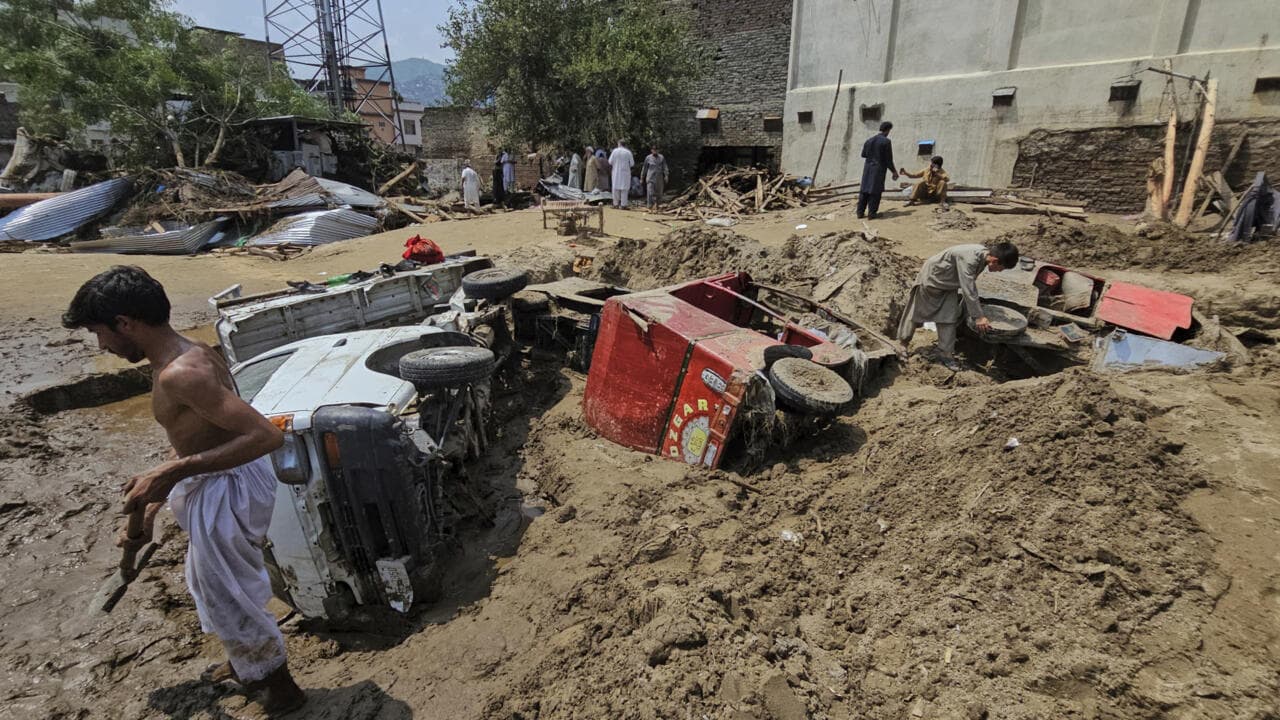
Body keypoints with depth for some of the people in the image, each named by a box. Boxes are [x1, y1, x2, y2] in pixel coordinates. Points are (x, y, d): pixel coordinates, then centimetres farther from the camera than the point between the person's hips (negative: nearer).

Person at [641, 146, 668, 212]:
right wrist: (642, 177, 12)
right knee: (650, 193, -13)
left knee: (659, 193, 7)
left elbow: (665, 167, -4)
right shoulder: (648, 158, 4)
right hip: (650, 178, -2)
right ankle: (650, 208, -13)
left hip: (659, 177, 2)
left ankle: (656, 204, 32)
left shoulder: (661, 157, 4)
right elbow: (644, 168, 10)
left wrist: (666, 175, -17)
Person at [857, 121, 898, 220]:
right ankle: (872, 213, 1)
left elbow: (863, 154, 14)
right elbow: (888, 159, -10)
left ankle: (860, 212, 9)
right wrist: (894, 171, 0)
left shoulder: (869, 140, 6)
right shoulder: (886, 141, -10)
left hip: (868, 167, 5)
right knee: (875, 191, 0)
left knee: (864, 190, 9)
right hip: (879, 168, -5)